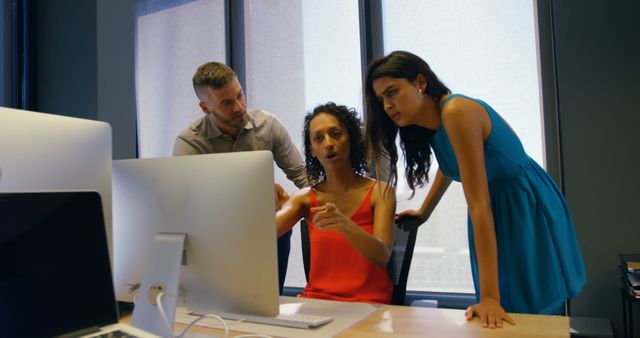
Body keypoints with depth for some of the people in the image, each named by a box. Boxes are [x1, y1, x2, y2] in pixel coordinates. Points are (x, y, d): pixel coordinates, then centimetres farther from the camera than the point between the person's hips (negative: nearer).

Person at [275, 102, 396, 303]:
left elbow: (382, 257, -15)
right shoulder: (305, 198, 6)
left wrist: (344, 224, -33)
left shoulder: (380, 192, -3)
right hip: (316, 299, 3)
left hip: (369, 301, -3)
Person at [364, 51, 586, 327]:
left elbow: (479, 204, -30)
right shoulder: (434, 121, 1)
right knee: (502, 316, 14)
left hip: (529, 211, -8)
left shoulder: (456, 111, -26)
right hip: (498, 213, 8)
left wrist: (489, 296, -29)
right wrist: (424, 211, 29)